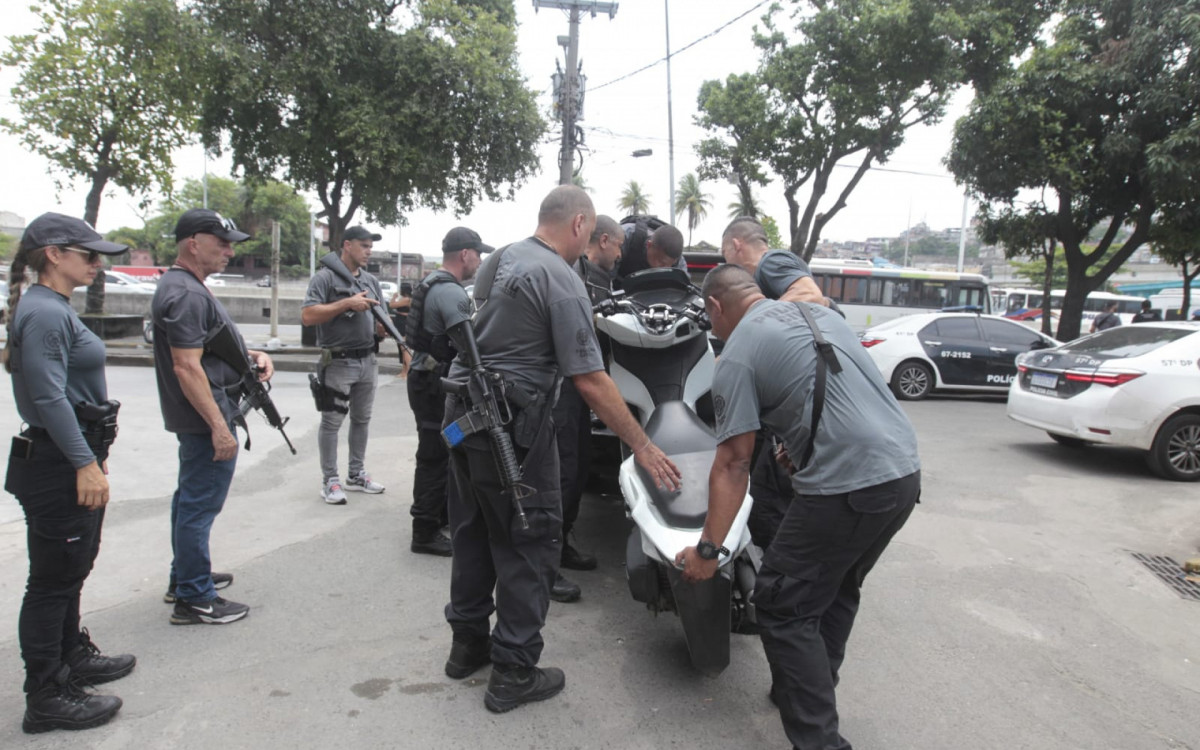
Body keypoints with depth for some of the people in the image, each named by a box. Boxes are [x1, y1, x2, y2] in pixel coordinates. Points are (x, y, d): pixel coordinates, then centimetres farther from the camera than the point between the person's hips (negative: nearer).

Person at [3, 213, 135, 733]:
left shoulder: (54, 308, 12)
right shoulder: (43, 312, -18)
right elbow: (49, 398, -24)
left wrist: (91, 456, 23)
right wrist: (85, 464, -23)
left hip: (71, 458, 10)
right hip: (58, 463, -10)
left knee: (72, 568, 21)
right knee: (53, 578, 0)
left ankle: (72, 657, 37)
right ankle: (46, 697, 12)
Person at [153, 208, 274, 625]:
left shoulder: (185, 287, 15)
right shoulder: (185, 294, -19)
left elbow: (210, 344, 25)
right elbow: (186, 366, -25)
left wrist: (252, 355, 7)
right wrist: (219, 426, -26)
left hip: (194, 419, 11)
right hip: (206, 418, -11)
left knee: (190, 499, 20)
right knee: (200, 505, -4)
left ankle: (185, 578, 34)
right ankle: (194, 599, 6)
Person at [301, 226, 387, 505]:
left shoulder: (371, 280, 14)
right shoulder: (325, 277, -6)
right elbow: (307, 316, -16)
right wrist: (348, 302, -19)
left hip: (367, 361, 7)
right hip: (338, 363, -6)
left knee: (362, 419, 13)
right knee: (332, 422, 0)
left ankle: (356, 475, 24)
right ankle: (330, 480, 9)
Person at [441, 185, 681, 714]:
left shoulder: (498, 259, 10)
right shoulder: (562, 282, -15)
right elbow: (589, 379, -18)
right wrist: (642, 446, -13)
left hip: (463, 411, 9)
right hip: (512, 423, -9)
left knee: (474, 531, 19)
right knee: (528, 543, 3)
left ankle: (467, 643, 33)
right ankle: (514, 672, 11)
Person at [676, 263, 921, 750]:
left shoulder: (737, 357, -5)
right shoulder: (820, 313, 17)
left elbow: (733, 464, -7)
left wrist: (708, 549, -2)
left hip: (846, 488, -8)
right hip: (904, 472, 9)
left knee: (784, 608, 4)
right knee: (837, 590, 25)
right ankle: (812, 691, 36)